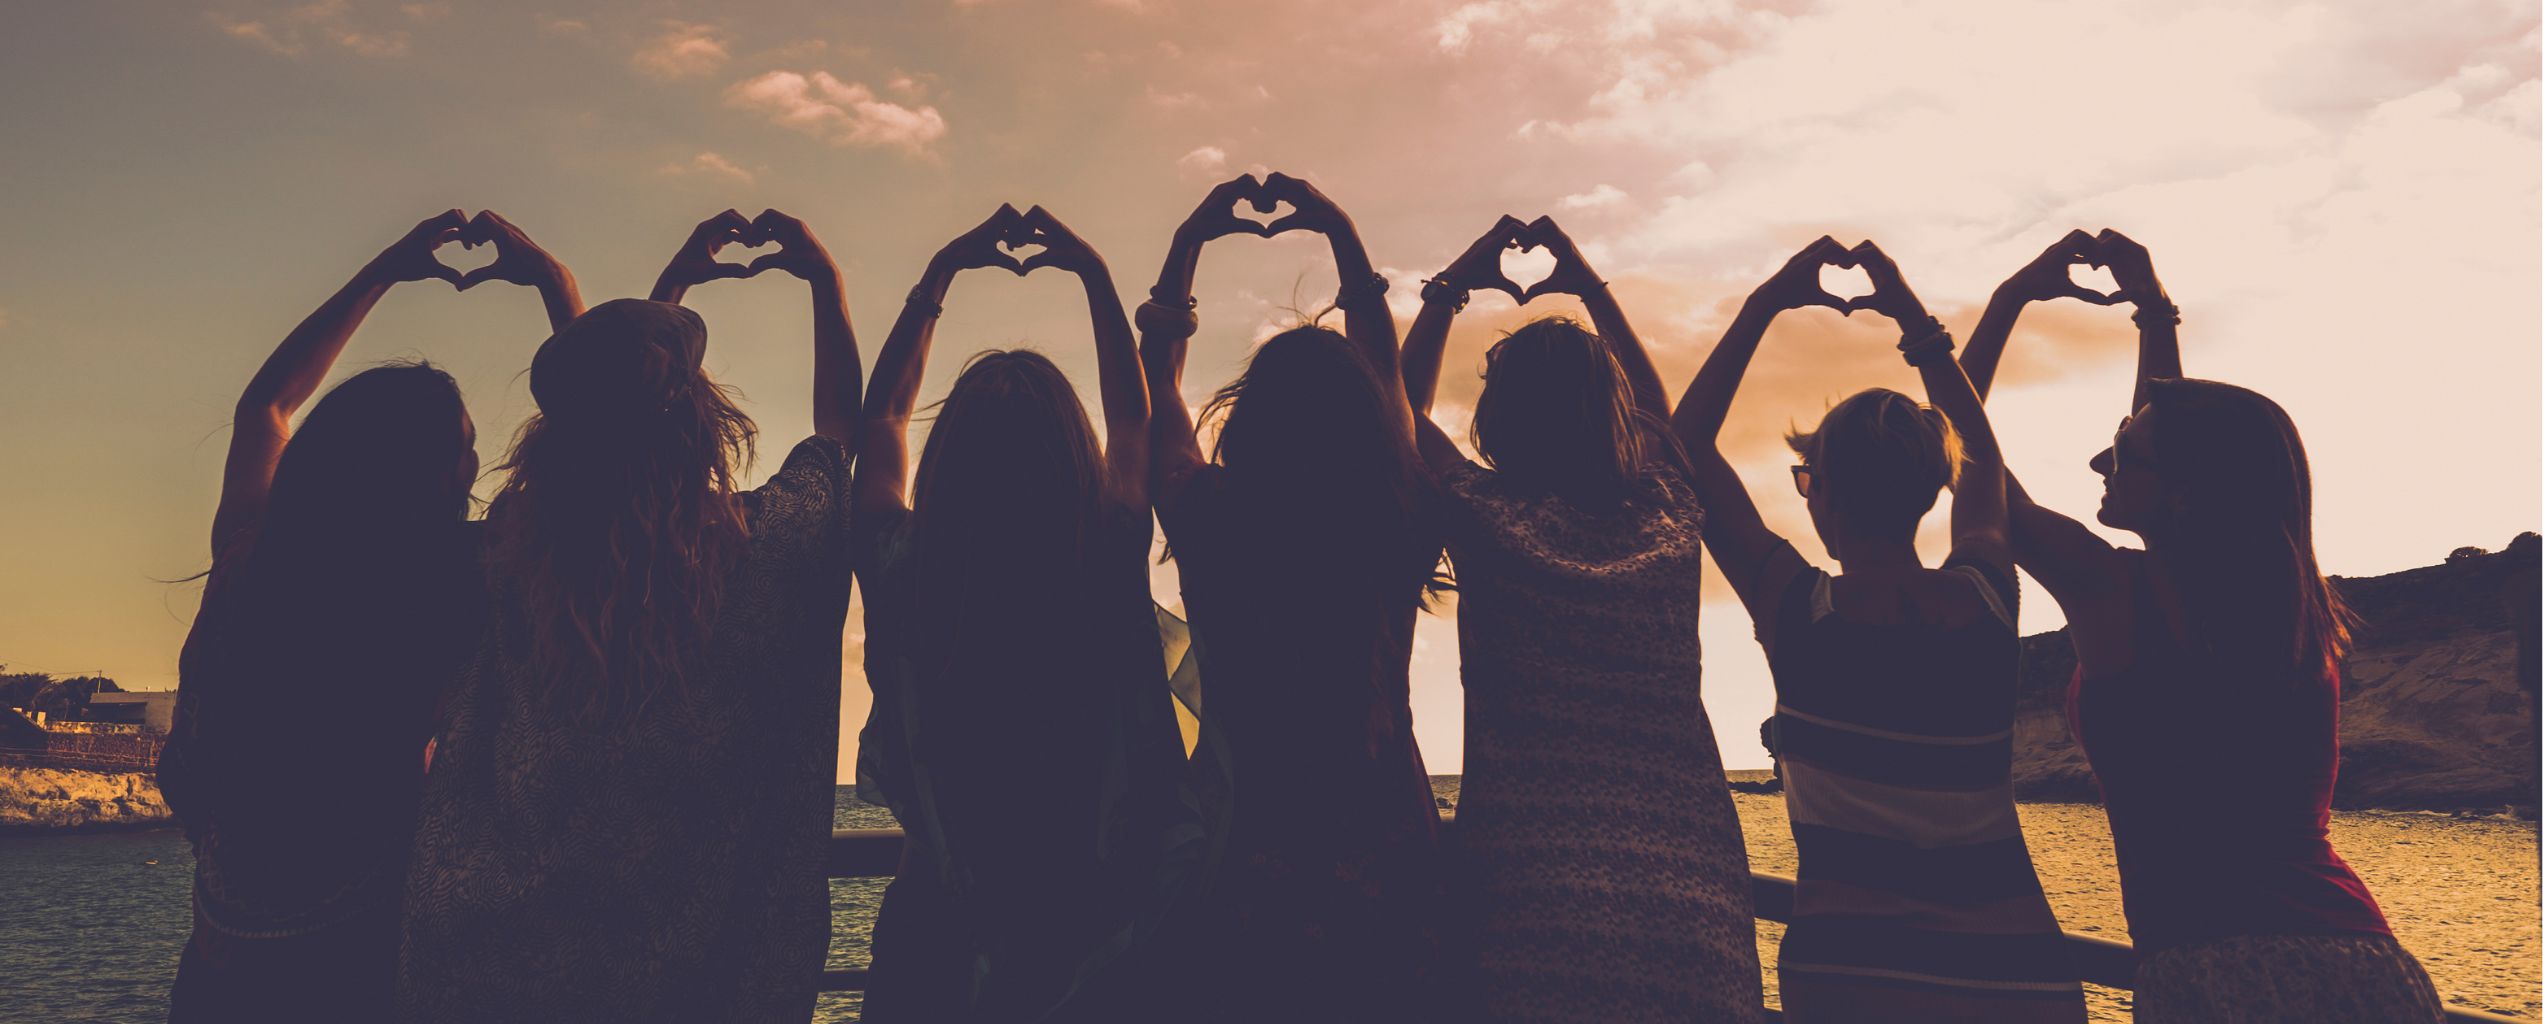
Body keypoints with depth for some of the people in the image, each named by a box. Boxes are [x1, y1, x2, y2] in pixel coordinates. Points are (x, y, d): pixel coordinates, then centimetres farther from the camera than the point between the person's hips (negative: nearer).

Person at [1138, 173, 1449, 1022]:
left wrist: (1189, 241, 15)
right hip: (1390, 880, 2)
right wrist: (1342, 233, 19)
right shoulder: (1396, 537, -8)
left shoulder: (1216, 533, -13)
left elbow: (1159, 373, 4)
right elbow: (1385, 370, 9)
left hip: (1247, 883, -1)